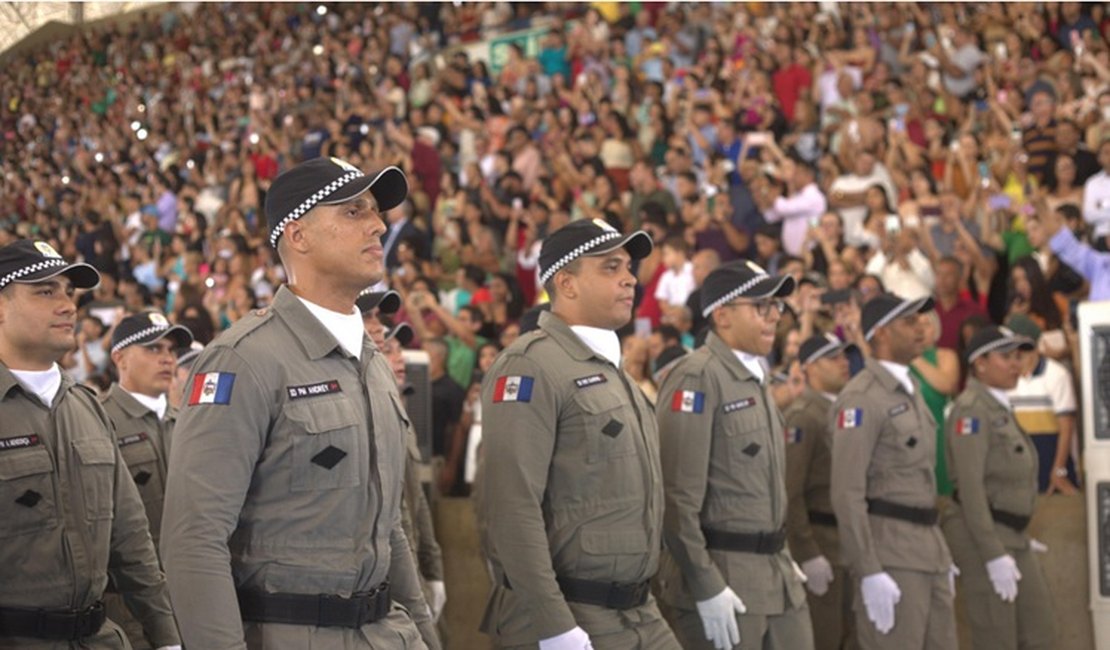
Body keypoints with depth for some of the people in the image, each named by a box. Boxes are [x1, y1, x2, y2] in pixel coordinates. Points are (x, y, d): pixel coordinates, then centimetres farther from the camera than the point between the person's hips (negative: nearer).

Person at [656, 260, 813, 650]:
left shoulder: (758, 376, 14)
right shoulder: (697, 378, -14)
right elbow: (677, 494, -19)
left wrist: (783, 557, 17)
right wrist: (706, 587, -20)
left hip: (778, 576, 8)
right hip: (722, 575, -8)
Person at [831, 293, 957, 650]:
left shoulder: (910, 390, 17)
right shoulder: (862, 397, -13)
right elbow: (847, 493, -18)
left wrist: (941, 555, 19)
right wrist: (869, 572, -22)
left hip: (928, 547, 9)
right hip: (889, 551, -9)